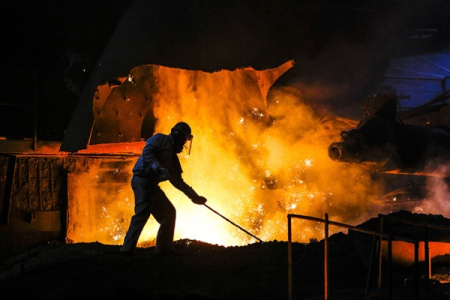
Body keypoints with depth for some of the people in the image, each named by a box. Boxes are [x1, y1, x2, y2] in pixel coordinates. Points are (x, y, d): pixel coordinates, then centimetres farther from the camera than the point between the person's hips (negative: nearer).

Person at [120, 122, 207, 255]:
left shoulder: (172, 155, 24)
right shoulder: (161, 139, 1)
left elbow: (177, 181, 24)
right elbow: (147, 152, -16)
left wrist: (194, 196, 18)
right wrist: (159, 168, -29)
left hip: (151, 184, 9)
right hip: (143, 180, -9)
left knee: (168, 213, 8)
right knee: (142, 213, -18)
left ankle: (164, 248, 12)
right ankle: (127, 249, -21)